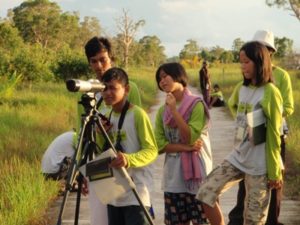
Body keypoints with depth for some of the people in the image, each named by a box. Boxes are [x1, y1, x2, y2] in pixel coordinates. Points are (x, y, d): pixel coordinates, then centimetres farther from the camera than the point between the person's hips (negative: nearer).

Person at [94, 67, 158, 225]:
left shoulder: (138, 114, -12)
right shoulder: (108, 117, 12)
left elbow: (151, 150, -14)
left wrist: (129, 160, -32)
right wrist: (101, 134, -2)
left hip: (136, 193, -8)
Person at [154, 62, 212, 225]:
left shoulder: (196, 104, -6)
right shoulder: (162, 111, 7)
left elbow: (190, 137, -15)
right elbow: (159, 144, 0)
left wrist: (174, 110, -15)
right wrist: (186, 148, -13)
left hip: (196, 174, -5)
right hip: (173, 178, 5)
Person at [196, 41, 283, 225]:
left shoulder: (270, 93, -14)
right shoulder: (240, 89, 5)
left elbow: (274, 135, -13)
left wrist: (274, 172, -11)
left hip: (259, 165, -6)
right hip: (238, 158, 6)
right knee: (206, 193, -5)